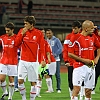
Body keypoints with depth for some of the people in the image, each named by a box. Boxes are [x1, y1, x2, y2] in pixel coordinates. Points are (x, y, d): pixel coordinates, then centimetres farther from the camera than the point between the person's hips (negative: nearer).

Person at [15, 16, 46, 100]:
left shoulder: (38, 33, -3)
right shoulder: (22, 31, 4)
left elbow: (42, 48, -3)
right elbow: (17, 43, -1)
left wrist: (43, 60, -11)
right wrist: (22, 34, -12)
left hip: (34, 62, -2)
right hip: (23, 61, 2)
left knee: (33, 82, 1)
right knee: (20, 80, -7)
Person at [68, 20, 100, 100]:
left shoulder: (93, 37, 7)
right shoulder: (76, 38, -10)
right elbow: (70, 54, -10)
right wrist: (83, 60, -14)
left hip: (91, 66, 6)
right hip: (79, 66, -6)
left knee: (88, 90, 8)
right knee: (77, 88, -15)